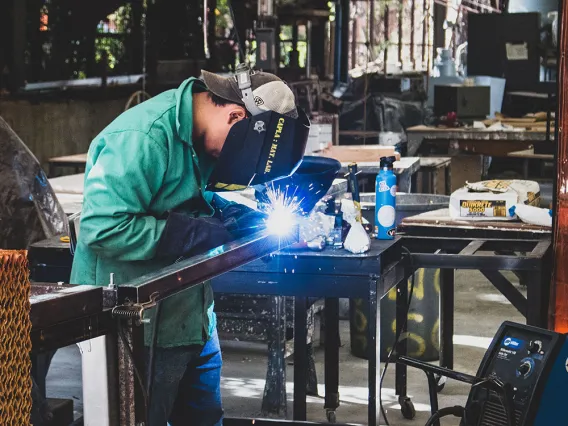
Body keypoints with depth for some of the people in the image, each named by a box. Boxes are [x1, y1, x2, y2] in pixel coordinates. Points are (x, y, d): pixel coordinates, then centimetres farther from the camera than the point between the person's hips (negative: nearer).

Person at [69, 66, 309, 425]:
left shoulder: (204, 138, 2)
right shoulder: (144, 137, -25)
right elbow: (102, 227, -30)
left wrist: (252, 215, -3)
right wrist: (195, 234, -24)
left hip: (191, 314, 9)